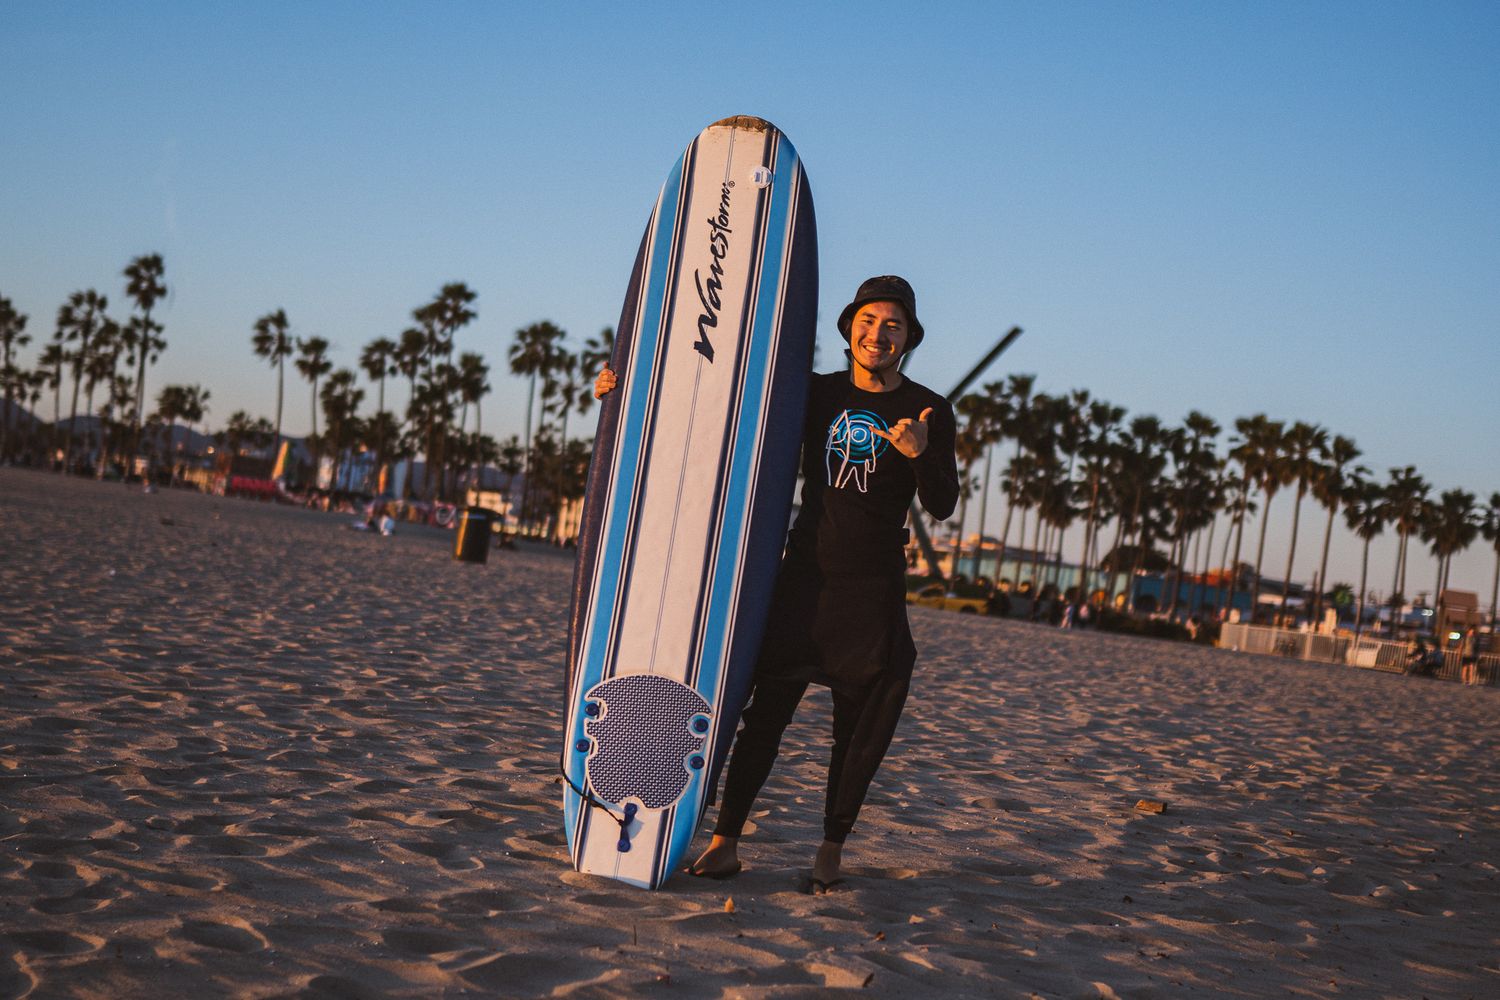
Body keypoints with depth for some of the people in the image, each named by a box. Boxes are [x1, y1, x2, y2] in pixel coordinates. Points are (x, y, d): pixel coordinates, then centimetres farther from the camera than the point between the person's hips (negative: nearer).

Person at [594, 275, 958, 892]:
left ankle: (832, 848, 18)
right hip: (804, 575, 2)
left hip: (874, 591, -2)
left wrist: (922, 454, -24)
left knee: (859, 727, 4)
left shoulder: (928, 412, 2)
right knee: (766, 710, -1)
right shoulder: (817, 394, 9)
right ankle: (725, 841, 4)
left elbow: (942, 507, -3)